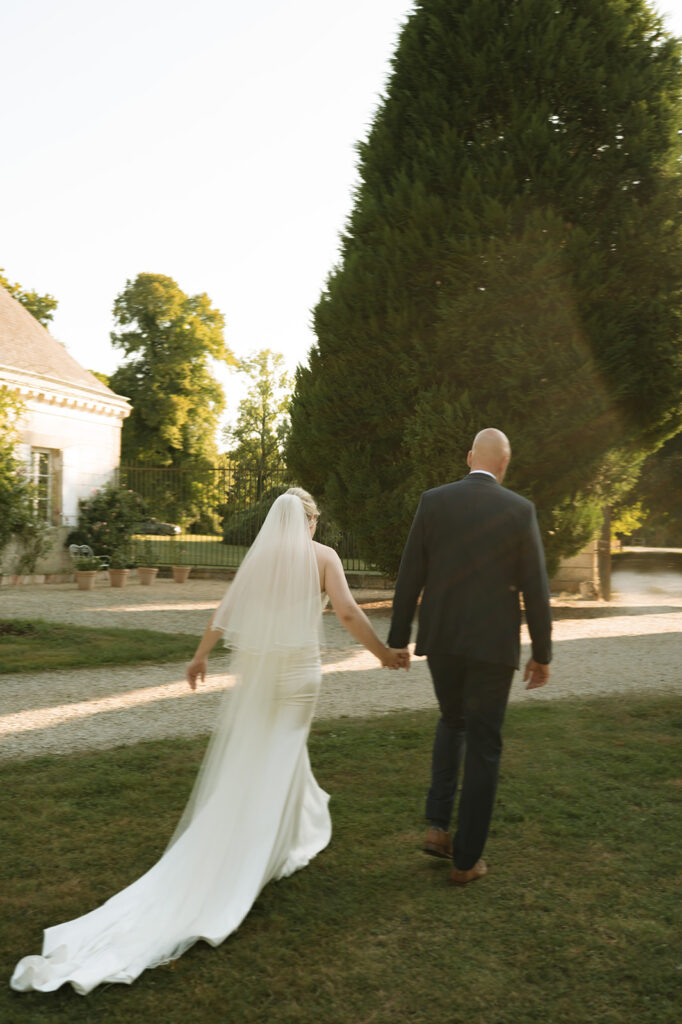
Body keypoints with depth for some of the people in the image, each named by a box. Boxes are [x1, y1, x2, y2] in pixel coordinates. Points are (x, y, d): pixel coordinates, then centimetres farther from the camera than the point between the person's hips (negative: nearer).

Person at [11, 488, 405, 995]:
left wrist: (201, 656, 21)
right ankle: (261, 854, 14)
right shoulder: (322, 555, -4)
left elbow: (225, 613, 8)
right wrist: (384, 653, 0)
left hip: (254, 667, 3)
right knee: (277, 761, 6)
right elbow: (348, 613, -11)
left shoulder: (258, 555, 5)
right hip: (298, 669, -3)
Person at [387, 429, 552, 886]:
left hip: (441, 640, 2)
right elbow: (535, 589, -5)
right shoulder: (520, 510, -6)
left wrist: (398, 639, 8)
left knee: (453, 721, 26)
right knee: (483, 747, 9)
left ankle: (438, 824, 16)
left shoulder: (433, 501, -1)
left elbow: (409, 577, -1)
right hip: (493, 644, -2)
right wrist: (542, 654, 5)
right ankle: (466, 859, 15)